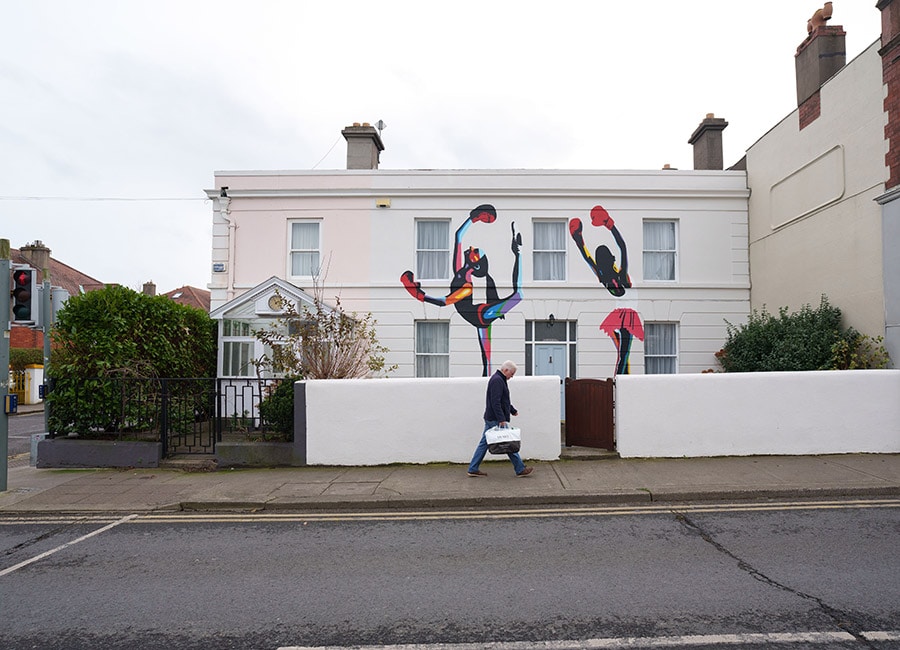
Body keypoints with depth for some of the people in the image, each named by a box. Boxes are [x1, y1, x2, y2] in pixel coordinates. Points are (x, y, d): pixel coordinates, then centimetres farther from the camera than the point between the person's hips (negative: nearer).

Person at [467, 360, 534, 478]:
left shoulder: (498, 379, 18)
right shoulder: (497, 380, -16)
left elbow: (504, 400, 30)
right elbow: (495, 402, -24)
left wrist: (513, 410, 36)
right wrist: (502, 419, -26)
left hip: (490, 419, 11)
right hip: (496, 419, -10)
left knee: (484, 443, 10)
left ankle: (473, 469, 12)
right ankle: (520, 469, 7)